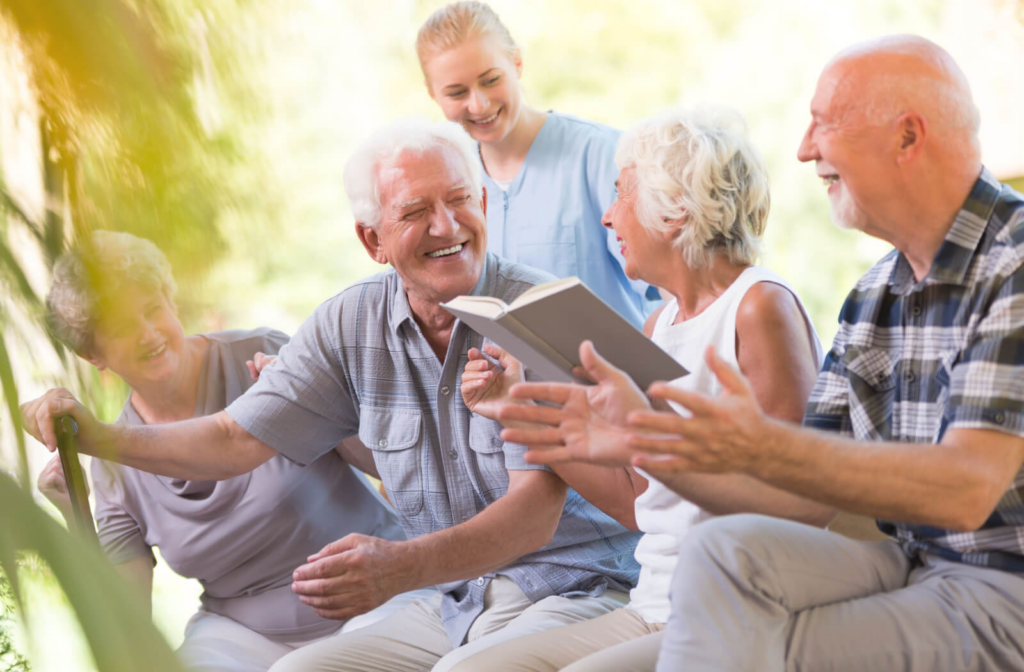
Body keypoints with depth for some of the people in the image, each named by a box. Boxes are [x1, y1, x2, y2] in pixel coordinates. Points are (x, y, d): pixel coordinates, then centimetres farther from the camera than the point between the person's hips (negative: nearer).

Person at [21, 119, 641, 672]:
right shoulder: (352, 326, 3)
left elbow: (535, 513, -23)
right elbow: (235, 441, 5)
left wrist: (403, 566, -40)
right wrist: (100, 437, -10)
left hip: (579, 591, -6)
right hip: (458, 603, 6)